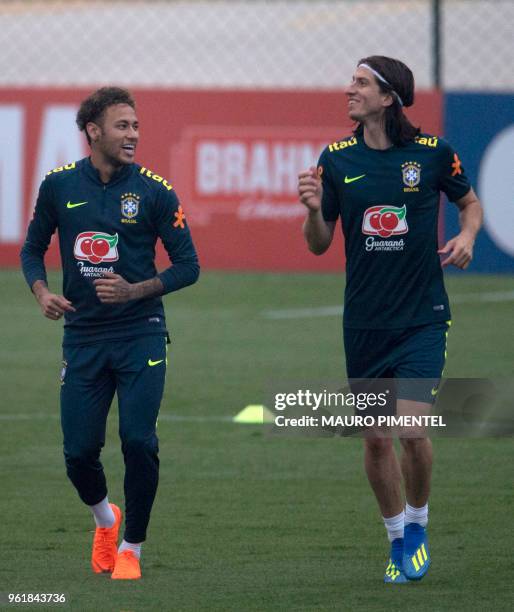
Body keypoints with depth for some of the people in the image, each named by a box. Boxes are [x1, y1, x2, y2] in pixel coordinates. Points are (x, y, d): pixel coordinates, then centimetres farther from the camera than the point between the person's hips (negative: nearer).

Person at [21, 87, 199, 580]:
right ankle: (105, 520, 33)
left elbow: (188, 266, -1)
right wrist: (42, 293, -4)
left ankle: (130, 548, 5)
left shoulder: (152, 190, -4)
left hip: (140, 335, -2)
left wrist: (135, 291, -15)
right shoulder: (59, 186, 3)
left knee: (138, 442, -13)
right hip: (83, 337, 2)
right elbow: (33, 249, 15)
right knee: (79, 453, 0)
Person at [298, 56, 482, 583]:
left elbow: (469, 203, 14)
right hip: (365, 321, 3)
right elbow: (319, 244, 6)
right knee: (376, 438, 6)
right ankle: (397, 540, 25)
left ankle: (418, 526, 12)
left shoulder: (432, 153, -5)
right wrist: (313, 210, -15)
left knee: (412, 429, -14)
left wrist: (466, 235, -7)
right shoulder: (337, 159, 1)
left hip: (423, 317, -3)